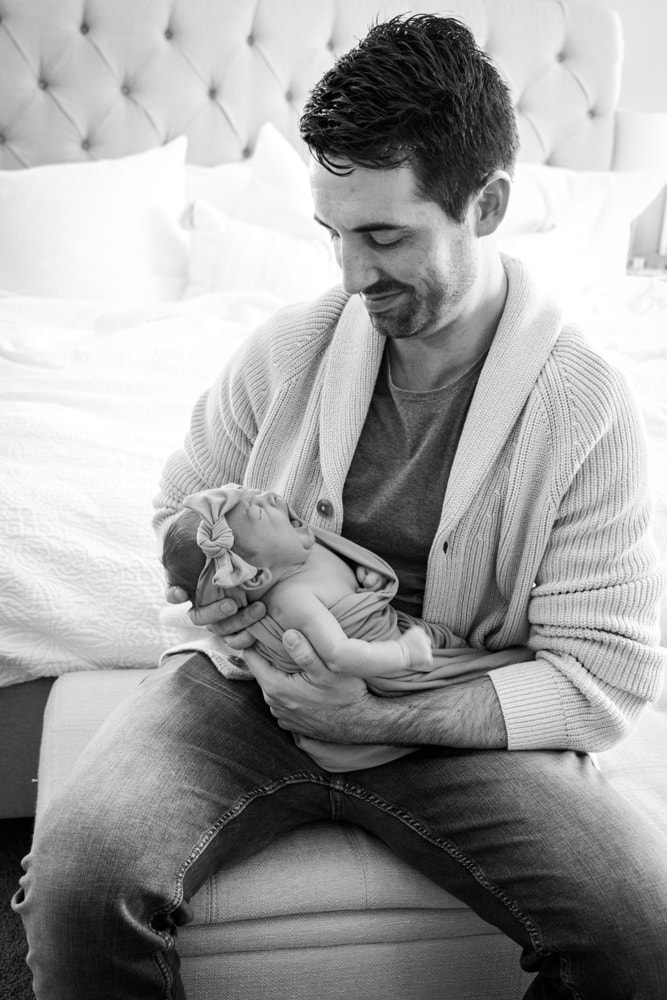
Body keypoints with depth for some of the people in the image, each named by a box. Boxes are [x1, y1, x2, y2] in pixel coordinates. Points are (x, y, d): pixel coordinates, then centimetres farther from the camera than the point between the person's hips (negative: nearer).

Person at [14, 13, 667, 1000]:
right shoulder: (291, 346, -4)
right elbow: (182, 502, 14)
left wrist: (380, 718, -20)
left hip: (460, 723, -1)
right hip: (255, 684, 2)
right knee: (76, 881, -24)